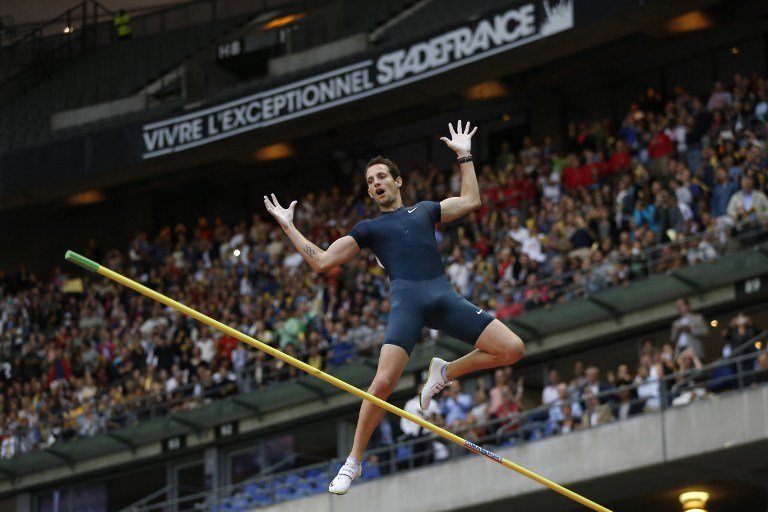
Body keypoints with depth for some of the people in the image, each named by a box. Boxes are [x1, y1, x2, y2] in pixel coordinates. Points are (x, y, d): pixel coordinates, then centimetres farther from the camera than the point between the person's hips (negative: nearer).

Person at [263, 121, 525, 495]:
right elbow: (321, 261, 17)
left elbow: (470, 201, 27)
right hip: (407, 300, -3)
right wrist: (288, 227, 16)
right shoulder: (368, 228, 20)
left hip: (445, 296, 3)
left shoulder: (424, 210, 27)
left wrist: (464, 156, 27)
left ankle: (445, 372, 13)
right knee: (383, 382, -21)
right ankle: (353, 461, -7)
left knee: (512, 349, -9)